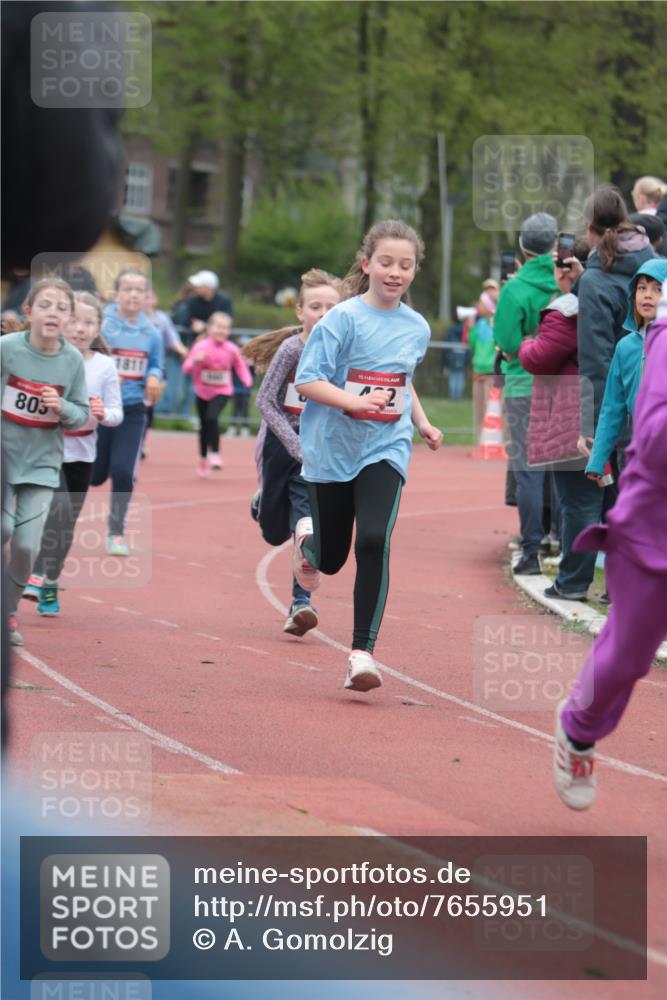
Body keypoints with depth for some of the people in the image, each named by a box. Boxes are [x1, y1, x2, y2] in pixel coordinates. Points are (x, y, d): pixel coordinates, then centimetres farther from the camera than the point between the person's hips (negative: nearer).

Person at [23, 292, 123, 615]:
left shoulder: (104, 365, -3)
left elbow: (116, 413, -2)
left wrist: (104, 414, -23)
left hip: (81, 454, 3)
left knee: (68, 523, 10)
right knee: (59, 510, -23)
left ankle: (49, 584, 26)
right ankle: (37, 575, -12)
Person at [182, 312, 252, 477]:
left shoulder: (232, 349, -10)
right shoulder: (201, 347, -15)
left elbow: (240, 366, 5)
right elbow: (186, 368, -17)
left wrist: (247, 379, -14)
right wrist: (195, 360, -38)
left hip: (222, 392, -1)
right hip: (202, 391, 1)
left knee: (211, 417, -25)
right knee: (204, 424, 13)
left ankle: (215, 453, -11)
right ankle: (203, 458, 34)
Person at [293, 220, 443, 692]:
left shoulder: (417, 328, 5)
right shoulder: (344, 318, -10)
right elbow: (307, 380, -14)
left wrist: (423, 422, 10)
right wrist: (355, 401, -27)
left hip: (385, 450, 2)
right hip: (333, 448, -2)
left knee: (374, 542, -19)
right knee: (331, 559, 9)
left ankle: (363, 652, -15)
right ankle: (308, 536, 48)